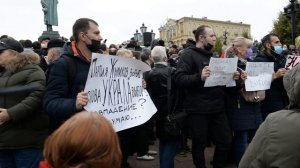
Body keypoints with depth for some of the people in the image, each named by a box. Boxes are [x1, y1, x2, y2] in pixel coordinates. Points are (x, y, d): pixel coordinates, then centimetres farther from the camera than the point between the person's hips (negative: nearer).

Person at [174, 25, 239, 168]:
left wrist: (231, 77, 1)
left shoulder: (211, 55, 18)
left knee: (225, 141, 13)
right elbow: (179, 79, -19)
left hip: (217, 108, 7)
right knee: (199, 144, 9)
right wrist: (199, 77, -33)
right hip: (198, 109, -7)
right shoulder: (189, 54, -8)